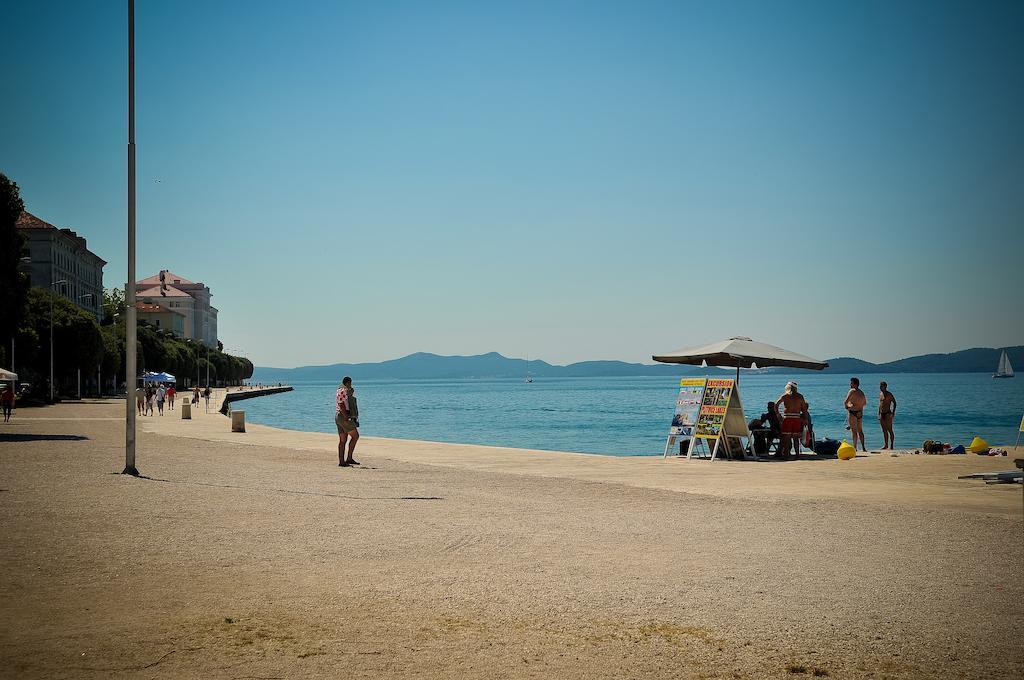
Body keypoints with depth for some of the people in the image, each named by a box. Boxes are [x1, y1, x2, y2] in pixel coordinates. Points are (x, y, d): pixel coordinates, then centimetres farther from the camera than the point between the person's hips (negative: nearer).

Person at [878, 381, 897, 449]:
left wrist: (893, 412, -19)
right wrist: (879, 414, 18)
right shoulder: (880, 394, 15)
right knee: (884, 430, 9)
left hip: (887, 413, -8)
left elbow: (894, 403, -9)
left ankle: (892, 445, -5)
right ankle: (886, 445, 13)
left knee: (890, 430, -7)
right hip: (882, 414, 8)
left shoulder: (889, 394, -8)